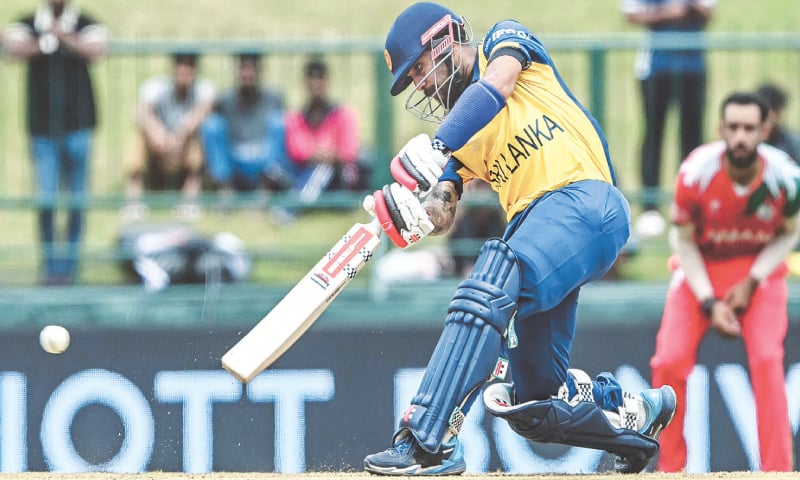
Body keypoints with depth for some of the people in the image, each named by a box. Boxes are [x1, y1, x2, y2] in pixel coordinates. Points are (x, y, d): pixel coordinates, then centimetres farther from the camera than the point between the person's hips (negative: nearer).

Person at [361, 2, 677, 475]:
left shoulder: (506, 39, 9)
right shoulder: (459, 130, 24)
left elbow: (498, 86, -15)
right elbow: (443, 215, 12)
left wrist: (435, 150, -25)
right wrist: (413, 213, -12)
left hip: (583, 202, -9)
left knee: (488, 290, -34)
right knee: (538, 406, 9)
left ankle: (427, 440, -42)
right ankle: (638, 410, 35)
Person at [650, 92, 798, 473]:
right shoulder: (695, 173, -25)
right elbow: (683, 240, -9)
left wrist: (752, 282, -15)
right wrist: (709, 302, -17)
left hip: (759, 269, 0)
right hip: (701, 268, 0)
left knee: (767, 359, -20)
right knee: (670, 361, -13)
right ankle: (670, 468, 5)